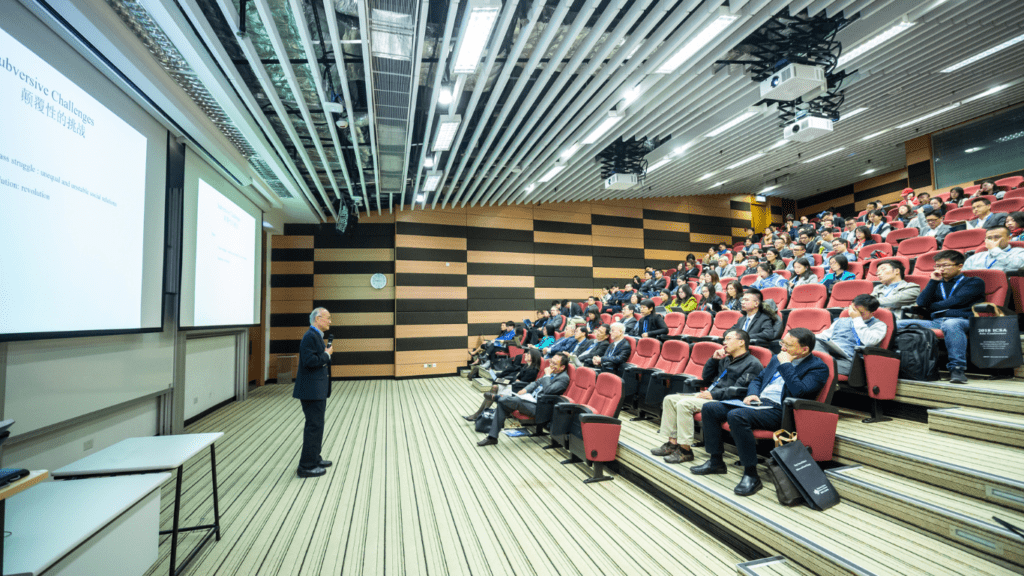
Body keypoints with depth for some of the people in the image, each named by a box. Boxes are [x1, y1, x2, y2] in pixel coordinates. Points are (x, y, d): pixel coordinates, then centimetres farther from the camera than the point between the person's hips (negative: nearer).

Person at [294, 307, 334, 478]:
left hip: (317, 390, 11)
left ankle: (314, 458, 33)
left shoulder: (317, 336, 15)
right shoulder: (310, 336, -17)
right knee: (314, 426, -4)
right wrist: (327, 354, -15)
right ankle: (307, 466, 5)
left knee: (316, 425, 20)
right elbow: (310, 361, -26)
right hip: (312, 390, -11)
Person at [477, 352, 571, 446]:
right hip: (531, 397, 9)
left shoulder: (564, 378, -12)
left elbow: (548, 390, -25)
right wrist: (525, 389, 5)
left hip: (536, 406, -9)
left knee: (502, 400, -22)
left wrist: (547, 375, -13)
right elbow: (537, 382, 23)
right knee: (502, 404, -6)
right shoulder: (551, 373, 14)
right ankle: (492, 437, -1)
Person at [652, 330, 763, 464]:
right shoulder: (725, 360, 22)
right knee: (669, 399, -2)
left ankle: (685, 450, -19)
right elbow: (705, 377, 23)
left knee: (684, 404, -28)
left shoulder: (752, 364, -5)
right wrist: (714, 359, 11)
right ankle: (673, 443, 0)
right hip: (710, 394, 9)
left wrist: (713, 395, -21)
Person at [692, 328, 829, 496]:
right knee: (709, 408, -5)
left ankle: (751, 474, -22)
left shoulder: (818, 368, -4)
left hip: (779, 411, -8)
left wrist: (786, 365, -13)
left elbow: (799, 392, -21)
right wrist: (752, 394, 6)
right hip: (758, 402, 9)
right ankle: (716, 461, 7)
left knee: (736, 416, -34)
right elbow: (757, 379, 27)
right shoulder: (778, 358, 19)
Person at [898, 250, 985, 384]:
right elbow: (921, 303, 11)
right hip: (934, 322, 4)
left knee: (950, 324, -43)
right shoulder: (937, 284, 30)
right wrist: (933, 281, 10)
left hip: (962, 320, -4)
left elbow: (956, 301, 0)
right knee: (899, 325, -22)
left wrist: (931, 306, 11)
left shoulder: (974, 282, 18)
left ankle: (957, 368, -41)